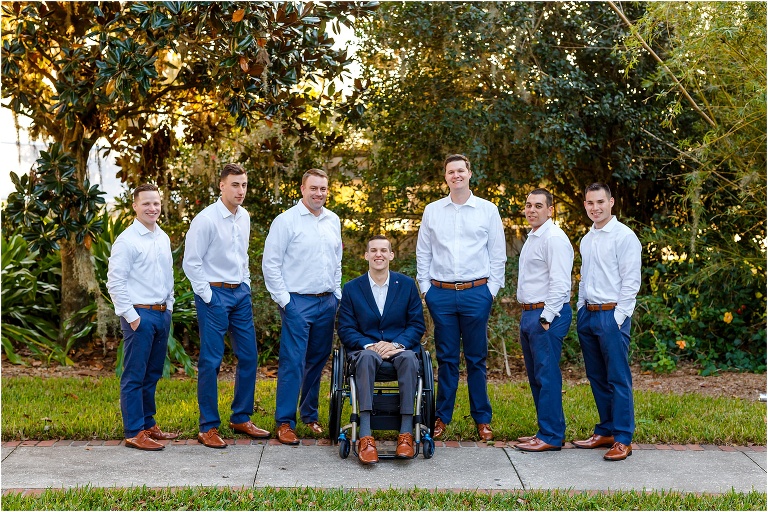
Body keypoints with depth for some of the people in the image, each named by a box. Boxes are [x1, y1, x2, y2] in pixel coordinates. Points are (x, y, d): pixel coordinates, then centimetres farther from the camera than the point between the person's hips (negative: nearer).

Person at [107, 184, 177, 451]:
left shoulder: (163, 238, 12)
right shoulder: (126, 240, -10)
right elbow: (115, 283, -12)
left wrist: (169, 306, 15)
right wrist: (131, 316, -14)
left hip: (162, 314, 7)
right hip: (139, 315, -7)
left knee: (153, 374, 15)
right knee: (135, 376, -2)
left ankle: (148, 424, 25)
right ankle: (134, 432, 4)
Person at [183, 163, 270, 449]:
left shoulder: (244, 217, 8)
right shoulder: (206, 219, -13)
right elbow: (191, 262, -12)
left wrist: (246, 284, 14)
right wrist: (207, 296, -12)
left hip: (241, 293, 7)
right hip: (215, 294, -7)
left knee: (249, 357, 10)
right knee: (211, 361, -2)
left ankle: (241, 419, 24)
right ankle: (208, 428, 7)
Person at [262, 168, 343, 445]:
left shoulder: (333, 220, 11)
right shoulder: (286, 220, -7)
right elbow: (270, 263, -8)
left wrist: (337, 295, 13)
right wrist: (283, 300, -11)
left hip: (327, 302, 6)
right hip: (298, 303, -6)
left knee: (318, 362, 12)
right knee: (293, 363, -6)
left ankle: (310, 416, 25)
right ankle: (285, 423, 1)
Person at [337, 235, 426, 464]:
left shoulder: (407, 284, 8)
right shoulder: (352, 288, 6)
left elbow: (417, 324, 4)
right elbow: (345, 329, 2)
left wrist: (396, 344, -14)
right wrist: (369, 345, -16)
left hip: (400, 348, 1)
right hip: (366, 348, -1)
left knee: (408, 358, -36)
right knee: (367, 357, -37)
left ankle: (406, 434, -34)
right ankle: (365, 437, -43)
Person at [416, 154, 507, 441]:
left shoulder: (487, 210, 4)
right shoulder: (432, 211, 8)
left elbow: (498, 254, 5)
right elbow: (422, 253, 11)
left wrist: (492, 288, -1)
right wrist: (425, 287, 5)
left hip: (476, 293, -1)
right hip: (441, 293, 1)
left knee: (476, 359, 5)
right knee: (446, 358, 7)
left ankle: (482, 419, 14)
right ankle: (442, 417, 15)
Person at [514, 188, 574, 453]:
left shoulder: (554, 238, -13)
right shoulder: (532, 237, 18)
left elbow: (559, 284, -19)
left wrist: (546, 318, -20)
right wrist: (529, 315, 18)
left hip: (547, 315, -10)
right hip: (529, 313, 10)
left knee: (547, 376, -6)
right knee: (535, 377, 15)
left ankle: (551, 436, 0)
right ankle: (546, 430, 24)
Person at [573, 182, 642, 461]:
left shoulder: (624, 236, -8)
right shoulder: (586, 240, 15)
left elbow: (631, 282, -11)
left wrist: (617, 318, -14)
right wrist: (581, 310, 13)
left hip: (611, 315, -8)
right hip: (587, 314, 8)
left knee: (618, 379, -5)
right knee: (596, 377, 12)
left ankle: (623, 439, 0)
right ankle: (605, 431, 22)